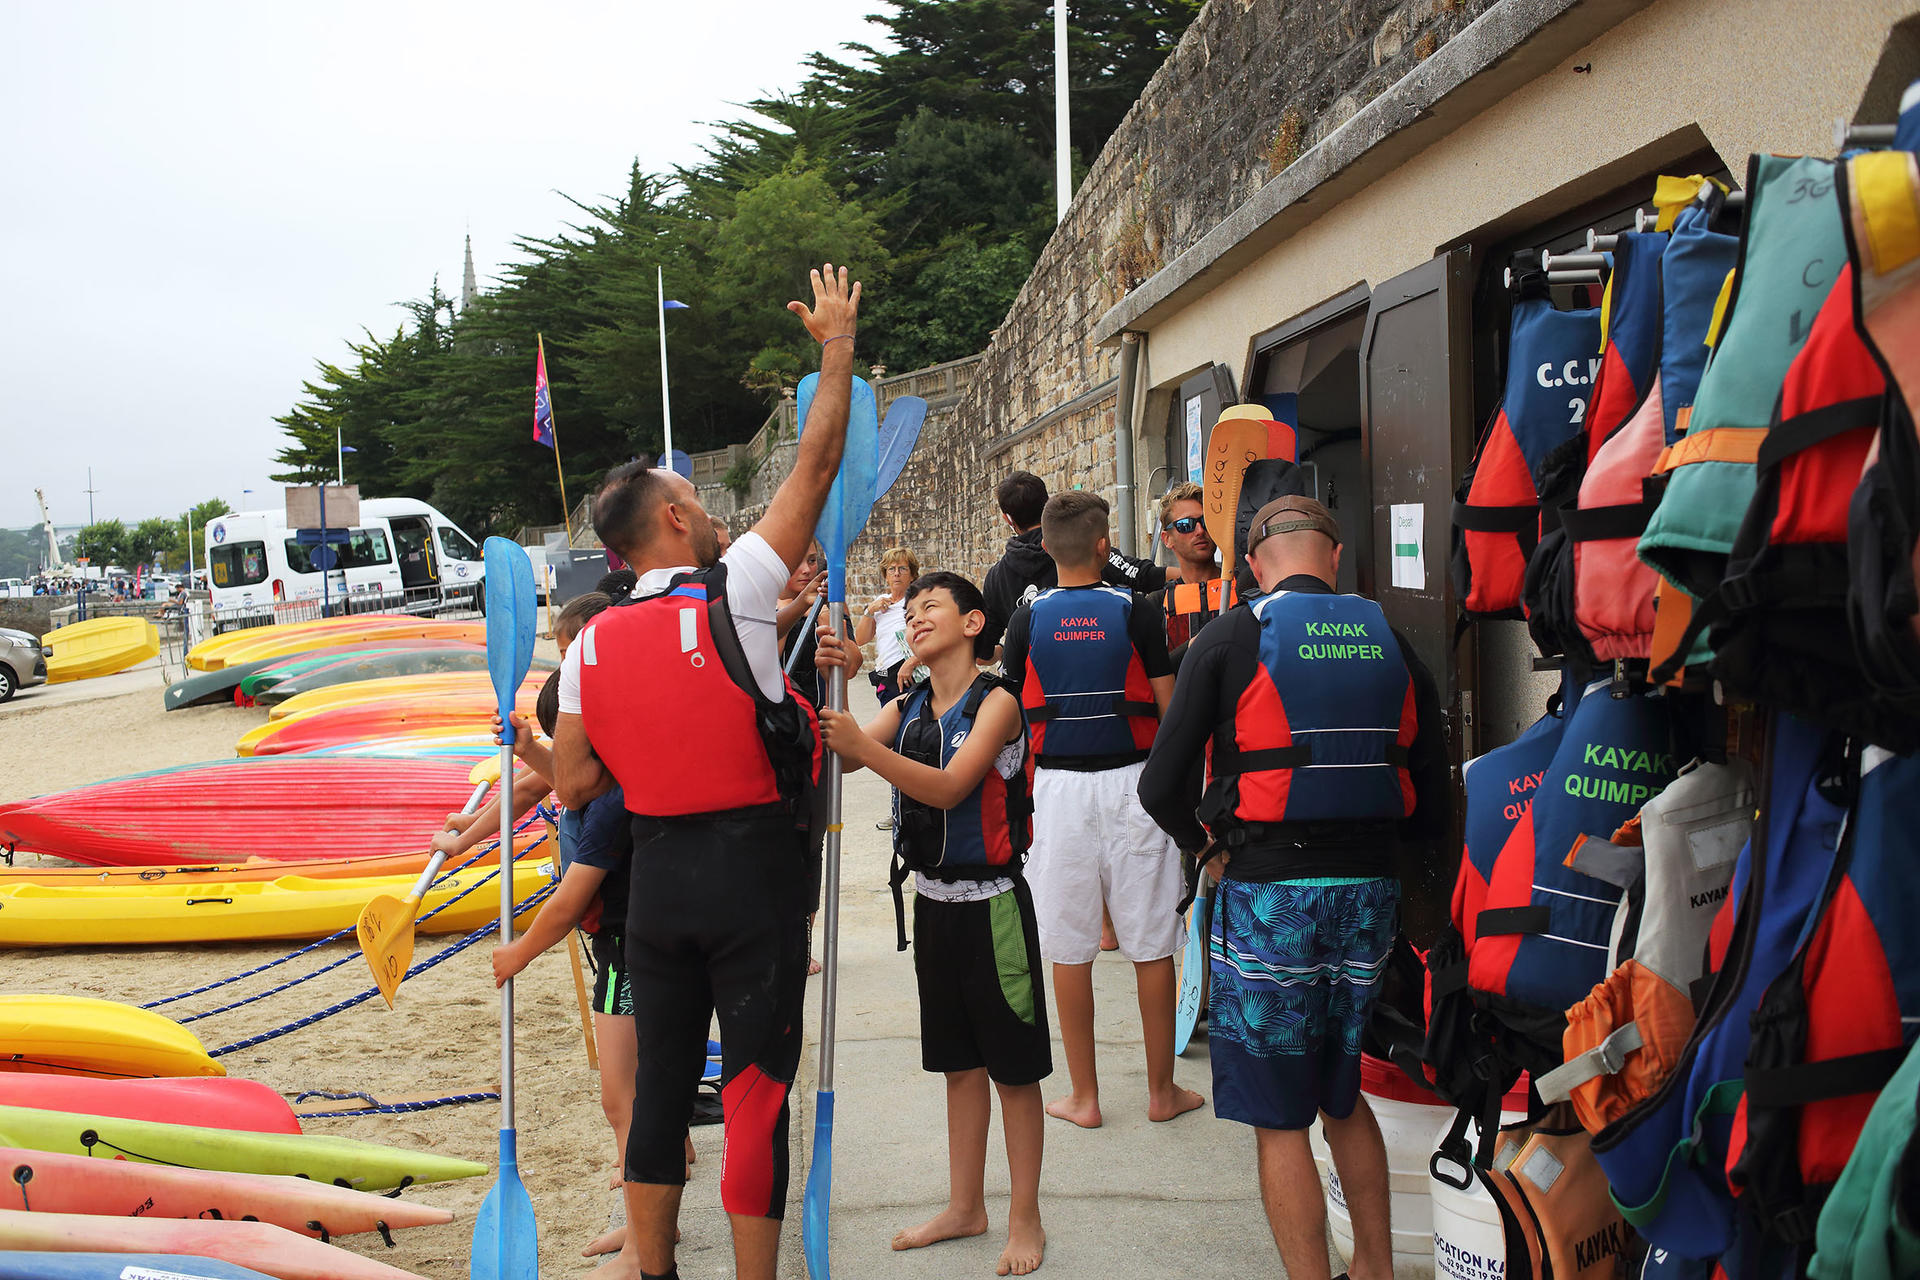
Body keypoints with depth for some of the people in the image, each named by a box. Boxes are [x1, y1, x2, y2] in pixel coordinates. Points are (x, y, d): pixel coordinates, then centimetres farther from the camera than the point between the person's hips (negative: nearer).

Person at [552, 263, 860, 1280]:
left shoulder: (592, 646, 1)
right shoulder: (734, 595, -11)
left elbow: (574, 786, 3)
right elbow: (817, 462, -5)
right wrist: (837, 338, 5)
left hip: (656, 875, 5)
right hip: (752, 867, -4)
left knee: (661, 1079, 15)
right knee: (756, 1083, 3)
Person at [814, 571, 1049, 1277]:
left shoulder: (996, 702, -12)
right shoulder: (908, 708, 8)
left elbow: (948, 788, -23)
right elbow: (839, 756, -5)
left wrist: (864, 746, -32)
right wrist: (832, 684, -19)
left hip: (990, 902, -6)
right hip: (932, 900, 7)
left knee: (1014, 1068, 4)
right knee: (958, 1063, 17)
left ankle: (1025, 1219, 16)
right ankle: (965, 1207, 29)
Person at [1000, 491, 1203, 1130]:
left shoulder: (1027, 619, 0)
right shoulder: (1136, 611, -4)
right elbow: (1171, 709, -3)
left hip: (1058, 786, 1)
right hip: (1133, 782, -1)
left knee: (1069, 951, 8)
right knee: (1152, 947, 9)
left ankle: (1083, 1096, 15)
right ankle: (1162, 1090, 18)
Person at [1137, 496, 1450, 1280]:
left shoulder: (1231, 640, -7)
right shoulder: (1390, 642, 6)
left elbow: (1162, 786, -9)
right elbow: (1432, 797, 9)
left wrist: (1209, 849, 8)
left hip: (1268, 896, -5)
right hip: (1369, 892, 5)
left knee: (1280, 1122, 4)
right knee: (1344, 1097, 23)